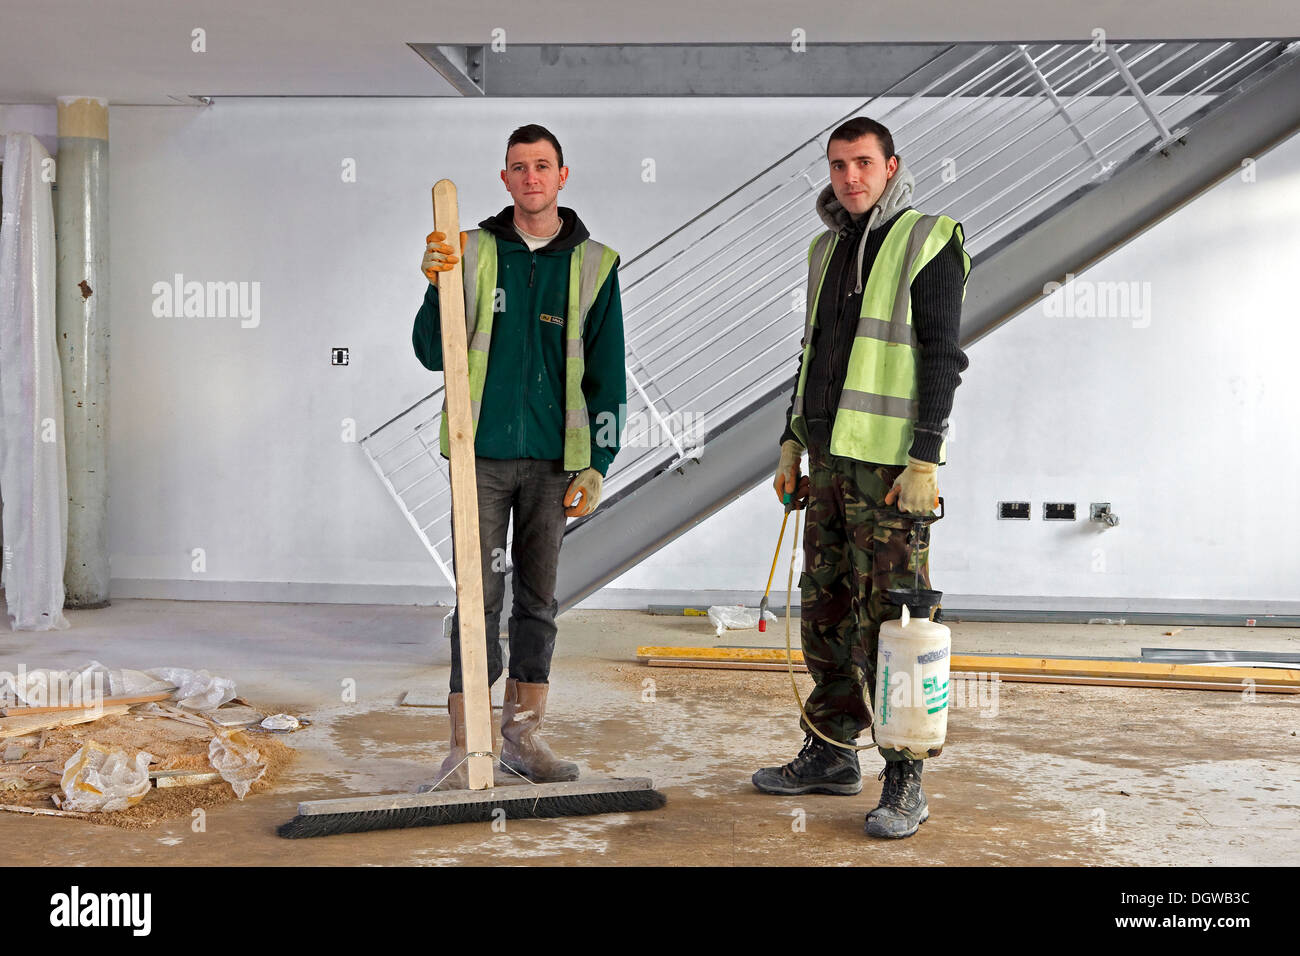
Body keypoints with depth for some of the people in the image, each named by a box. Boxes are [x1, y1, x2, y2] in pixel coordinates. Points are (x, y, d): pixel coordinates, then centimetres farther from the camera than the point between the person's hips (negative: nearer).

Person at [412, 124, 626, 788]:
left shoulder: (593, 264, 6)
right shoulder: (473, 253, 4)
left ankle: (524, 735, 19)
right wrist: (438, 285, -16)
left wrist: (598, 463, 0)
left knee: (538, 598, 8)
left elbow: (607, 373, 6)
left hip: (553, 458, 1)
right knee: (479, 596, -3)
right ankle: (466, 745, 3)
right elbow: (433, 354, 0)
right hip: (483, 453, -1)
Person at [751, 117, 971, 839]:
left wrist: (925, 462, -18)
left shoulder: (928, 241, -6)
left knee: (891, 621, -7)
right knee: (827, 610, 11)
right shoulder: (830, 249, 17)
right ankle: (831, 754, 23)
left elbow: (943, 357, -12)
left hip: (893, 461, -8)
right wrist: (793, 443, 17)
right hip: (830, 455, 8)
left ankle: (906, 783, 0)